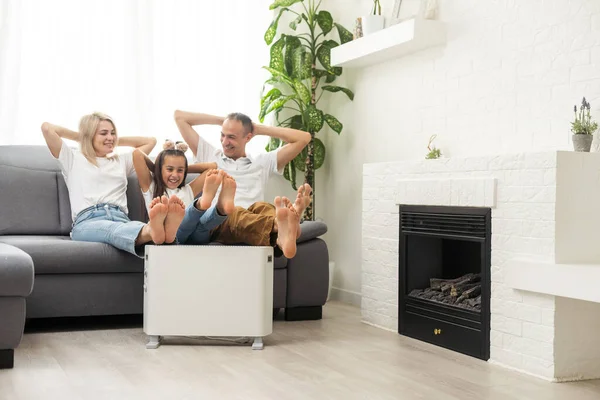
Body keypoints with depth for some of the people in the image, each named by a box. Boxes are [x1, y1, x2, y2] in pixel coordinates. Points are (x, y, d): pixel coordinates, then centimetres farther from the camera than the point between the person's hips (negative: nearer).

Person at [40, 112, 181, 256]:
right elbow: (47, 128, 17)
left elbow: (151, 141, 42)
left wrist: (117, 140, 41)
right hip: (87, 221, -3)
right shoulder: (73, 159, 24)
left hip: (120, 218, 4)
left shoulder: (121, 161, 36)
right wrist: (79, 136, 30)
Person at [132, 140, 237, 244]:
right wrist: (156, 169, 28)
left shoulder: (188, 191, 31)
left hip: (196, 236, 3)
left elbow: (212, 166, 34)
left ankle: (222, 207, -62)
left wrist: (186, 168, 34)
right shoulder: (151, 188, 22)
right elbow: (137, 153, 16)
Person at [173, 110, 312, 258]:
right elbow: (179, 116, 30)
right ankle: (281, 226, -71)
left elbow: (303, 138, 22)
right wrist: (220, 121, 30)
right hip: (216, 221, -1)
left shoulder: (263, 162, 27)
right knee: (233, 213, -38)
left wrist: (259, 129, 25)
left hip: (253, 222, 1)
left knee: (261, 207, -35)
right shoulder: (209, 155, 28)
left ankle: (282, 234, -73)